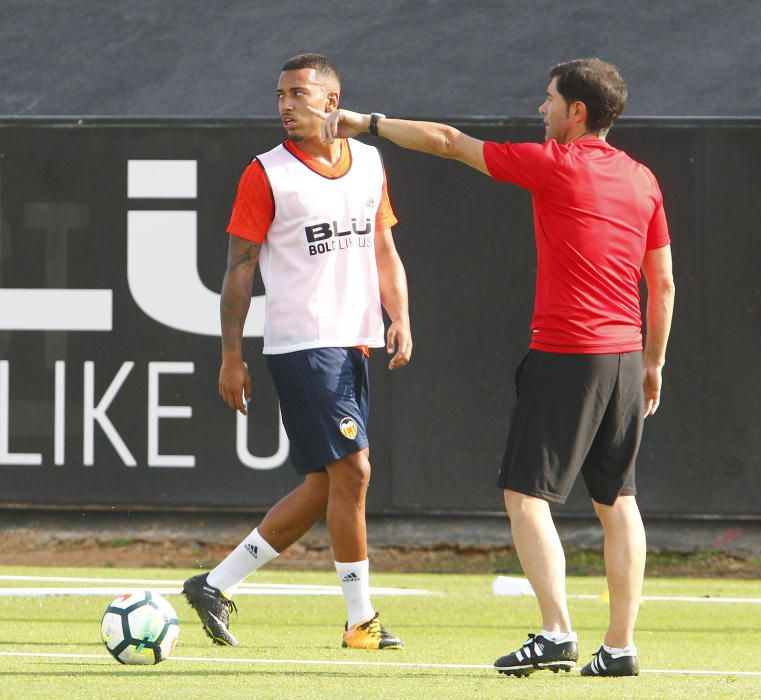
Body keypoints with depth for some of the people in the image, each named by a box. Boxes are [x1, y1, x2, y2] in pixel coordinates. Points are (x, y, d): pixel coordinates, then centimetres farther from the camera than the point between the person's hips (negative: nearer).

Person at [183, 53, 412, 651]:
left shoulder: (369, 163, 12)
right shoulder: (267, 174, -4)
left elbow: (383, 249, 20)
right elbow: (240, 269, -3)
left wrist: (400, 319, 5)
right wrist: (232, 357, -7)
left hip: (355, 344, 7)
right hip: (301, 346, -7)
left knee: (323, 488, 7)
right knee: (350, 471, -11)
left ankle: (217, 585, 16)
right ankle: (361, 620, -3)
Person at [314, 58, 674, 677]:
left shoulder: (554, 165, -8)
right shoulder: (641, 180, 10)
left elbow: (449, 142, -2)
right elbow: (663, 284, 14)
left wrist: (368, 123, 9)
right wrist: (654, 363, 23)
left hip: (565, 355, -7)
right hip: (625, 352, 7)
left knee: (526, 493, -3)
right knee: (617, 500, 10)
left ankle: (557, 632, -16)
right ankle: (620, 646, 9)